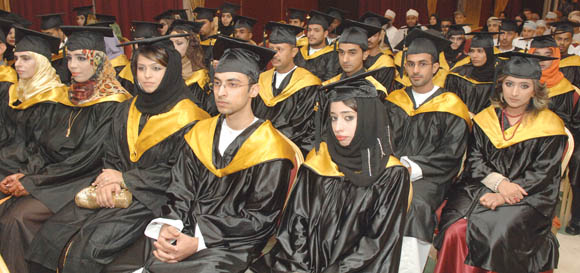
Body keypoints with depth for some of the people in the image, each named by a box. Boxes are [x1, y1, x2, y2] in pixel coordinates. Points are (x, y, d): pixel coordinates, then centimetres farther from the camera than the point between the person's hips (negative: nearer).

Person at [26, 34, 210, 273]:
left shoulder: (186, 118, -8)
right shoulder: (127, 110, 13)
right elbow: (111, 155, 15)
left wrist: (125, 179, -11)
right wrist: (108, 181, -8)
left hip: (153, 197, -6)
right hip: (117, 191, 6)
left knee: (89, 248, -23)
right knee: (51, 234, -9)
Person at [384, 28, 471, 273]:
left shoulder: (451, 107, 3)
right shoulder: (394, 101, 14)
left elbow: (449, 157, -2)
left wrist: (414, 169, -15)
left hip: (429, 178, -3)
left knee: (415, 203, -33)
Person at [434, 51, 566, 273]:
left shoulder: (549, 127, 0)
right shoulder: (485, 118, 10)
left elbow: (542, 174, -5)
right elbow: (474, 160, 4)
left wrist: (503, 196, -16)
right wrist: (498, 182, -15)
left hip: (527, 198, -2)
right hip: (479, 189, 3)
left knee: (497, 235, -28)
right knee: (456, 231, -22)